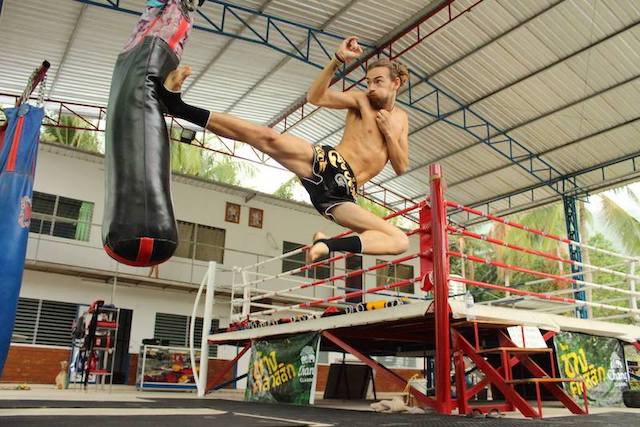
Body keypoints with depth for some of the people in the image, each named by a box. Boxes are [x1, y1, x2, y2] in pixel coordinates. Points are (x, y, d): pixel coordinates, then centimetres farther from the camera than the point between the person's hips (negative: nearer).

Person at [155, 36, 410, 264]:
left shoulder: (401, 118, 21)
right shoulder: (362, 100, 11)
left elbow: (401, 168, 15)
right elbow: (315, 97, -6)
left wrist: (388, 133, 0)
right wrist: (338, 59, -18)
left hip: (341, 192, 3)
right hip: (325, 163, -2)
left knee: (400, 241, -14)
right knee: (270, 138, -29)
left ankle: (330, 245, -31)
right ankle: (176, 105, -29)